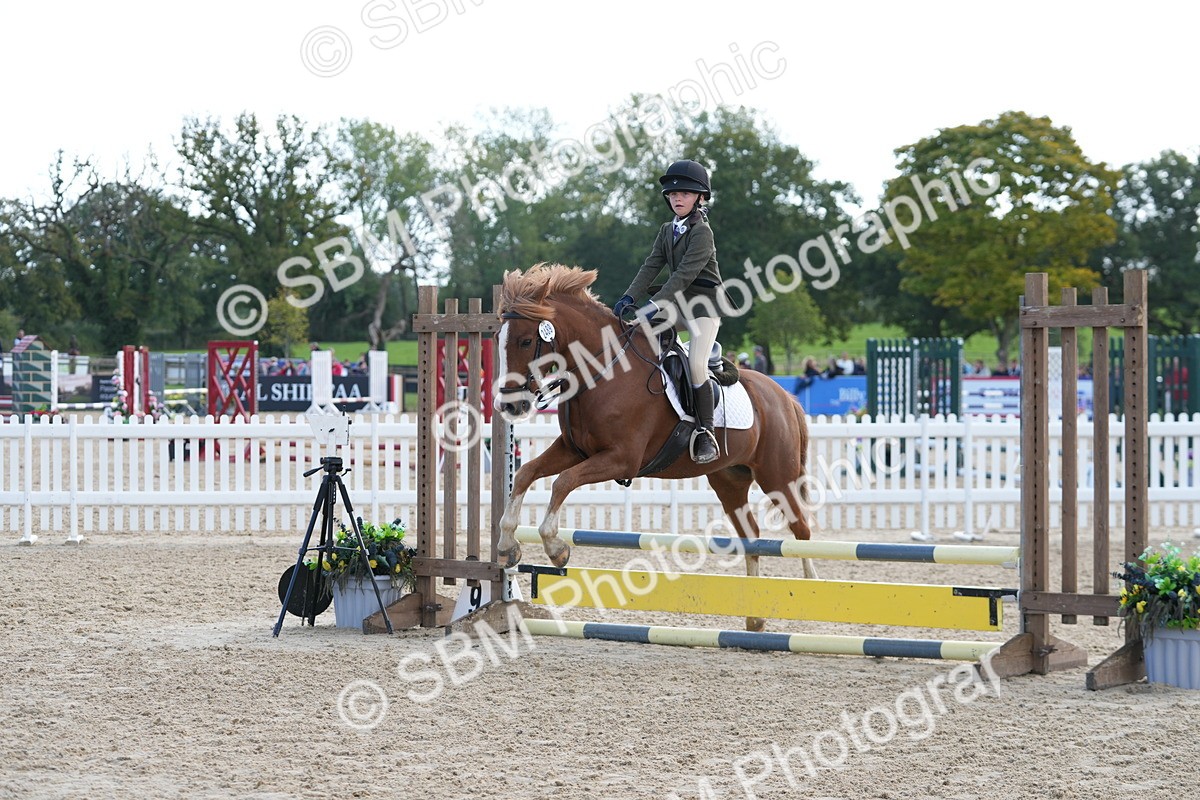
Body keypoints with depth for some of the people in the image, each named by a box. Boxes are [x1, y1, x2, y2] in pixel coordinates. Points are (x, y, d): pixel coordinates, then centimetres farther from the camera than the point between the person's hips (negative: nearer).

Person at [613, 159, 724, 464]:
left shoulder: (702, 233, -14)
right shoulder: (667, 231, 11)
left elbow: (684, 274, -23)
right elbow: (651, 266, 3)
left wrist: (655, 305, -30)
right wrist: (629, 297, -12)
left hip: (705, 304, -8)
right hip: (678, 304, 8)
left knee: (696, 365, -22)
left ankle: (706, 435, -16)